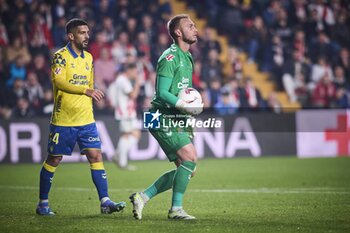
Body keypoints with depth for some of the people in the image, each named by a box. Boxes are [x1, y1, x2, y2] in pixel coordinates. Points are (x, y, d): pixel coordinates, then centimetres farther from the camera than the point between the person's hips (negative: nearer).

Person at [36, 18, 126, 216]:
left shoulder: (88, 58, 12)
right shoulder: (61, 56, -10)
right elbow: (59, 81, -25)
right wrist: (86, 91, -35)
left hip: (86, 120, 5)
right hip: (63, 120, -5)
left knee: (96, 156, -4)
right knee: (53, 160, 4)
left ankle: (105, 202, -5)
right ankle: (43, 203, 15)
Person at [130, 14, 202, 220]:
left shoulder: (188, 57, 17)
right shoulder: (170, 57, -13)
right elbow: (162, 93, -20)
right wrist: (185, 106, -28)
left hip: (176, 120, 10)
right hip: (163, 119, -9)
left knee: (187, 169, 5)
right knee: (190, 159, -19)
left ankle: (142, 197, 14)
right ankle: (176, 209, -10)